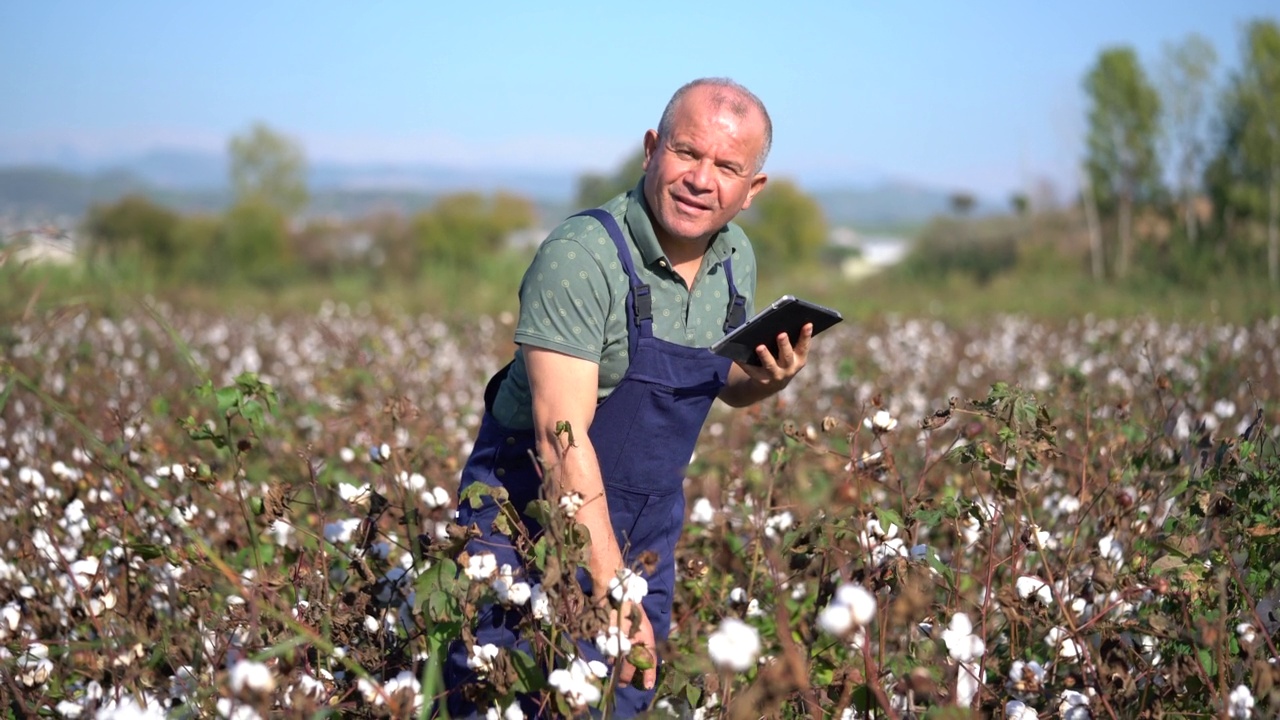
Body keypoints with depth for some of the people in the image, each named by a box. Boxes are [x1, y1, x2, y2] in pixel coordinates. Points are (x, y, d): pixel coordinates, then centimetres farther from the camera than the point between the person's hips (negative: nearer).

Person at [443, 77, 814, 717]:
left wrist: (769, 381, -8)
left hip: (646, 531, 6)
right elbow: (562, 436, -29)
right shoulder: (581, 256, -24)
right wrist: (612, 591, -32)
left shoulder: (736, 260, -1)